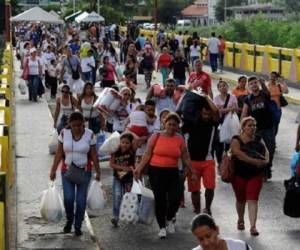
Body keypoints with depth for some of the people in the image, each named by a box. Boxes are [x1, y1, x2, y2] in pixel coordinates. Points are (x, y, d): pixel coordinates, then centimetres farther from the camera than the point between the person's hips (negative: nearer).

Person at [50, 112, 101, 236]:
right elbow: (59, 153, 0)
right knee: (68, 198, -10)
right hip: (67, 170, 0)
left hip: (84, 171, 0)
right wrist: (53, 170, -3)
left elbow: (94, 155, -2)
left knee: (81, 200, 0)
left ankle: (78, 226, 17)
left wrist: (98, 171, -1)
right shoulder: (64, 133, -5)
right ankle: (69, 220, 18)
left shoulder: (89, 135, -7)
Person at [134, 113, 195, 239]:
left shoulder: (180, 139, 4)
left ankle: (170, 219, 26)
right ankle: (162, 227, 16)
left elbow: (185, 158, 9)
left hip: (172, 173, 2)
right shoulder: (156, 136, -2)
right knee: (160, 200, 0)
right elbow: (147, 154, 0)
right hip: (156, 171, -2)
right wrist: (139, 168, -7)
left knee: (175, 199, -6)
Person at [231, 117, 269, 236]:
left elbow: (266, 151, 4)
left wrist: (266, 160, -19)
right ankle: (240, 220, 39)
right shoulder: (236, 140, -7)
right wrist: (254, 161, -29)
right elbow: (238, 154, -22)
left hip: (255, 174, 1)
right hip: (239, 174, -1)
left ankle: (253, 226, -12)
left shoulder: (258, 139, 7)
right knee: (241, 200, 15)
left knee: (252, 200, -8)